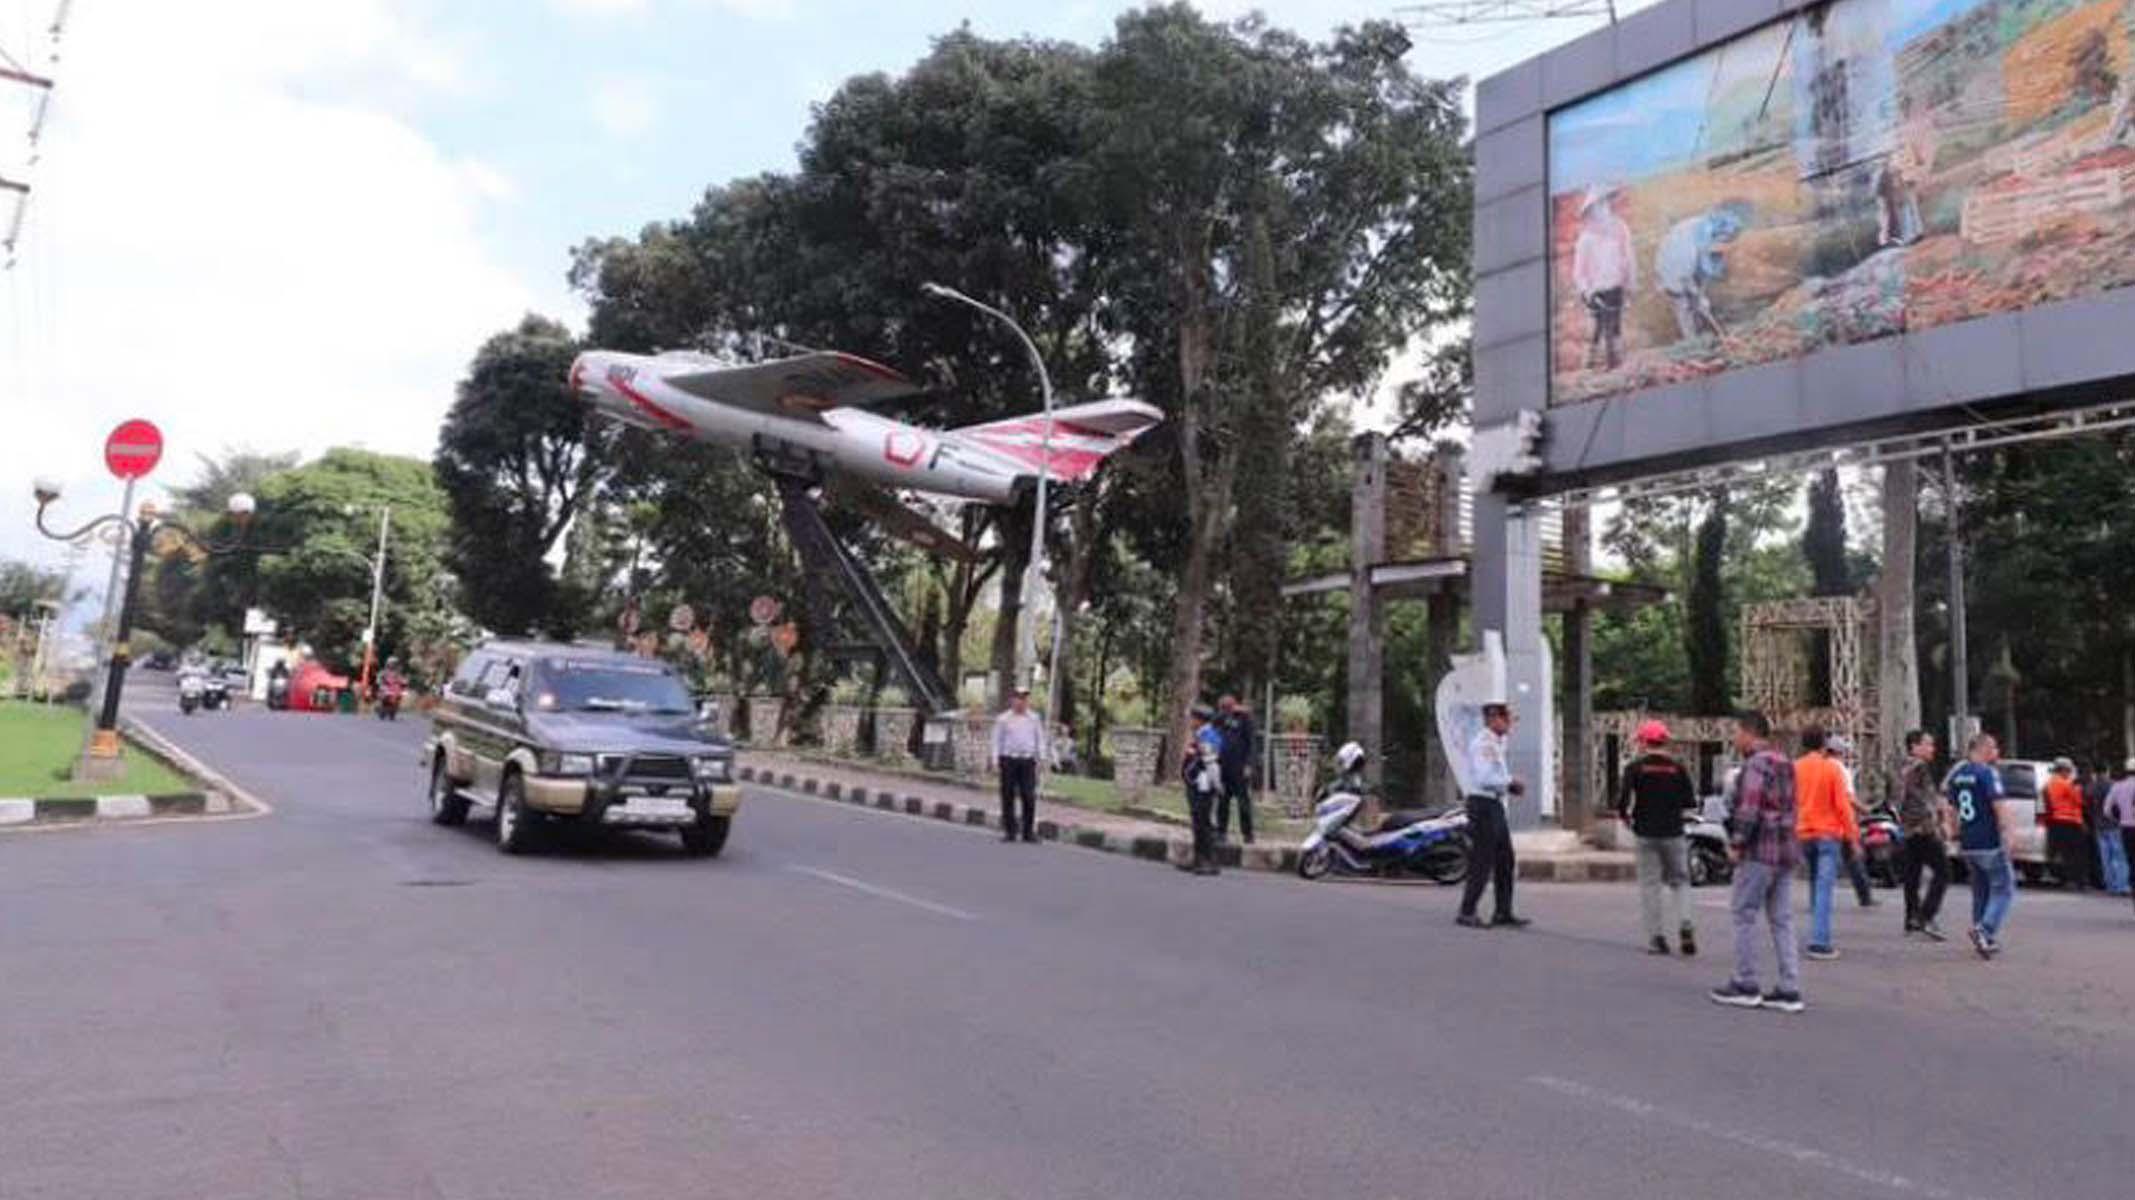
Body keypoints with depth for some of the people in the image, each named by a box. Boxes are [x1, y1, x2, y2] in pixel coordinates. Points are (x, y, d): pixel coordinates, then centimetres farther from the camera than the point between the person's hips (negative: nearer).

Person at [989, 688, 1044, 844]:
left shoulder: (1034, 719, 11)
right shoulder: (1003, 719, 5)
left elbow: (1040, 739, 14)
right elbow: (997, 741, 6)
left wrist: (1042, 758, 7)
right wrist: (995, 761, -1)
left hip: (1028, 761, 1)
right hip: (1008, 759, -1)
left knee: (1029, 796, -4)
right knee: (1008, 796, 1)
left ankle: (1028, 831, 3)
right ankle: (1009, 831, 9)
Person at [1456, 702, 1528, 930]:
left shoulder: (1497, 744, 16)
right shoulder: (1482, 744, -15)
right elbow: (1484, 778, -24)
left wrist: (1510, 786, 7)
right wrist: (1510, 782, -14)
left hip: (1495, 806, 10)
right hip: (1483, 805, -10)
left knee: (1505, 862, 11)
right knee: (1482, 863, -5)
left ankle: (1503, 913, 17)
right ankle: (1466, 912, 3)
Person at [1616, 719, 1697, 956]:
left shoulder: (1635, 767, -5)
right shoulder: (1677, 767, 0)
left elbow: (1622, 799, -13)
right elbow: (1691, 801, 0)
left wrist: (1626, 816, 6)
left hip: (1646, 833, -1)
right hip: (1673, 832, 1)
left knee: (1649, 884, 5)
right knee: (1679, 881, 12)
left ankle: (1656, 937, 5)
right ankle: (1684, 926, -7)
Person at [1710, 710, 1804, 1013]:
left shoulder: (1756, 764, -13)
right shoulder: (1784, 763, 17)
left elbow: (1748, 809, -22)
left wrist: (1736, 842, -13)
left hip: (1759, 851, -9)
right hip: (1787, 850, 9)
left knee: (1744, 915, -1)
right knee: (1782, 920, 9)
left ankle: (1745, 986, 3)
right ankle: (1789, 991, 9)